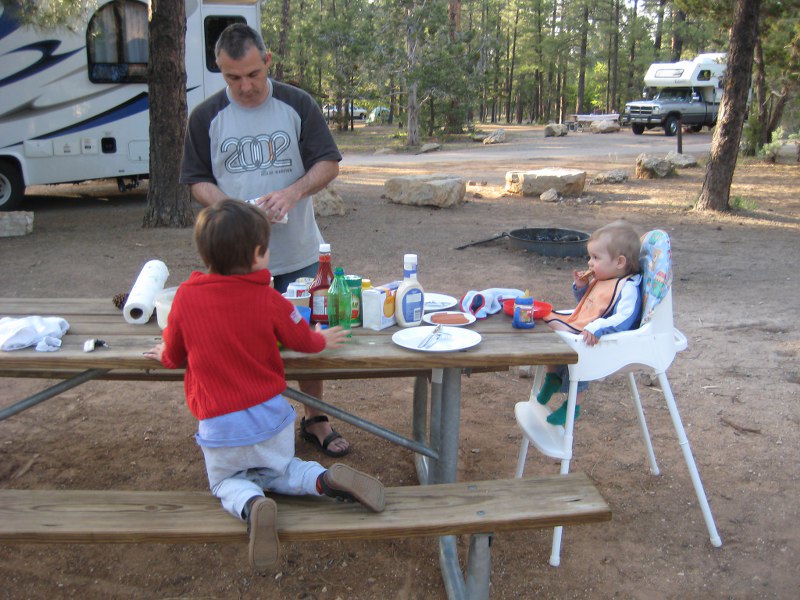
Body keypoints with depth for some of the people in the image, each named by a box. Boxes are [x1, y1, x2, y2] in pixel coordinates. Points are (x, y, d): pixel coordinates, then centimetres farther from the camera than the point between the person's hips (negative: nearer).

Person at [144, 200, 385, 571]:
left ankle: (250, 505, -12)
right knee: (279, 471, 25)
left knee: (226, 482, 22)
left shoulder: (185, 296, -10)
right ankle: (327, 480, -5)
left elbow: (175, 356, 3)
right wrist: (323, 340, 27)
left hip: (219, 427, -1)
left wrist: (165, 356, 27)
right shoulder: (268, 299, -11)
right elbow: (302, 339, 4)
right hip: (270, 416, 1)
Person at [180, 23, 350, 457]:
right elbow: (198, 181, 2)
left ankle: (315, 420, 30)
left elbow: (329, 163, -2)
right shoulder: (206, 116, 0)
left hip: (299, 254, 0)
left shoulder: (297, 105, -2)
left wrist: (293, 192, -21)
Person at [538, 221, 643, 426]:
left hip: (598, 342, -10)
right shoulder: (599, 281, 14)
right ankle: (553, 376, 26)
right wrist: (580, 287, 11)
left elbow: (624, 318, -32)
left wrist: (597, 328, -45)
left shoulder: (628, 289, -16)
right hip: (577, 329, 10)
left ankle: (573, 406, -12)